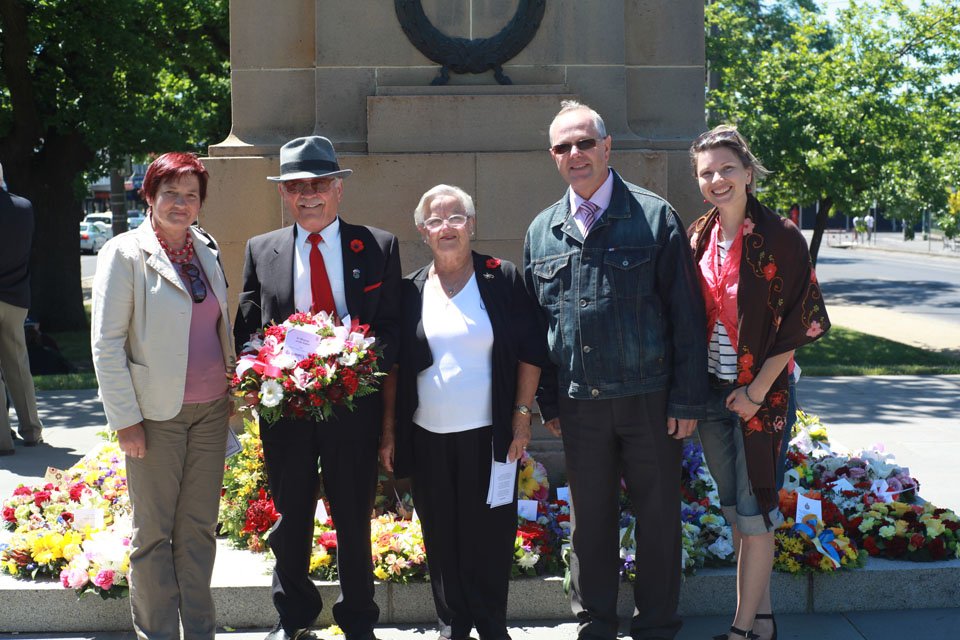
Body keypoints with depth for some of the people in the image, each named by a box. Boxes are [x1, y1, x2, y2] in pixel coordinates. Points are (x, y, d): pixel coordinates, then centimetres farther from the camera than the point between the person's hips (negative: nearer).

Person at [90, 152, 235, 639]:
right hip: (155, 414, -5)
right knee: (154, 531, 5)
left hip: (210, 411, 5)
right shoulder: (125, 253, -7)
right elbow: (105, 343, -8)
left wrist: (234, 392, 12)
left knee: (199, 527, 11)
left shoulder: (206, 249, 10)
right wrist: (125, 419, -12)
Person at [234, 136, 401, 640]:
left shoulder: (379, 247, 2)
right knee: (290, 517, 13)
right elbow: (246, 332, 6)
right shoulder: (261, 251, 7)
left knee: (354, 518, 9)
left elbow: (393, 326, -1)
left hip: (354, 404, -1)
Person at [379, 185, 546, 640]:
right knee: (441, 537, 8)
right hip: (427, 437, 2)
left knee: (490, 534, 2)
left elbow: (531, 352, 1)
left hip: (488, 435, -2)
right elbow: (393, 367, 8)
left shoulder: (502, 279, 0)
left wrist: (521, 417, -4)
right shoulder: (411, 291, 6)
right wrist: (388, 432, 4)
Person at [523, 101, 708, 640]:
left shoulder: (654, 216, -3)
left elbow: (687, 313, -4)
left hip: (649, 399, -3)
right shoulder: (542, 231, 8)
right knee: (590, 519, 13)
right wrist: (548, 402, 9)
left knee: (658, 515, 7)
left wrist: (687, 399, -9)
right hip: (579, 403, 3)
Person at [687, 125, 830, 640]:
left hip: (759, 392, -5)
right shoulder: (698, 239, 5)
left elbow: (797, 325, -11)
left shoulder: (780, 239, -11)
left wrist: (756, 391, -13)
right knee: (733, 507, 12)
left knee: (752, 508, 0)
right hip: (711, 391, 6)